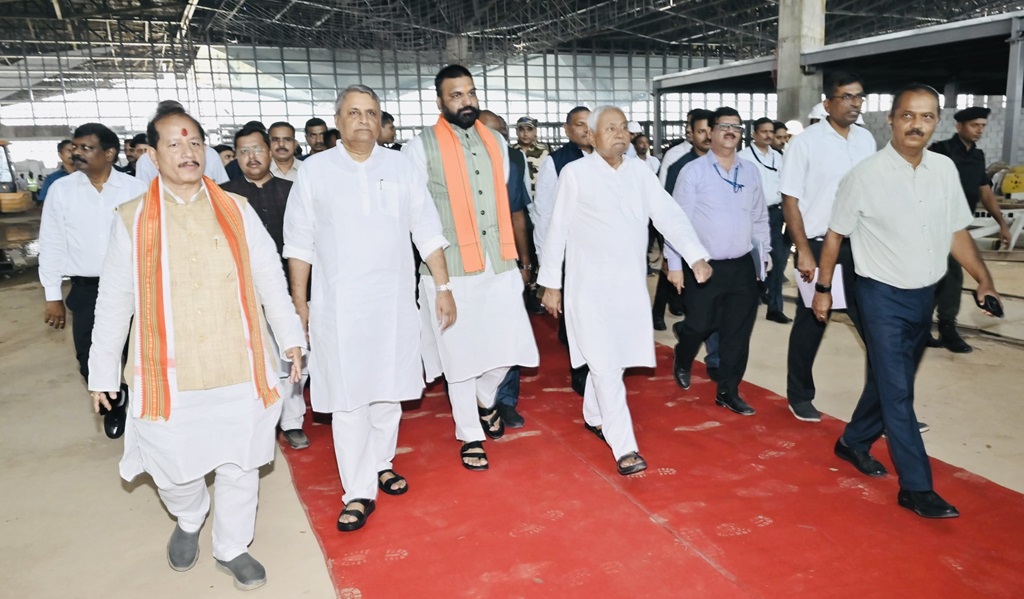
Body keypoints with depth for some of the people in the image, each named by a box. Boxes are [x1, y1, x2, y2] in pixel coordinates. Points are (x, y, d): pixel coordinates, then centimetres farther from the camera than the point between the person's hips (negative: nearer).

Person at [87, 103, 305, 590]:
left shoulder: (236, 210, 4)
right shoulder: (132, 219, 0)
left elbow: (269, 278, 8)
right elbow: (113, 300, 4)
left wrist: (291, 336, 7)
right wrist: (102, 370, 8)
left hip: (240, 368, 1)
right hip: (168, 375, -1)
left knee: (240, 465, 10)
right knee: (172, 466, 9)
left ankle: (232, 547, 33)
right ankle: (188, 522, 44)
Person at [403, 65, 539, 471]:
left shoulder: (496, 142, 12)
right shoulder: (420, 148, -4)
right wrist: (437, 269, -5)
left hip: (499, 265, 4)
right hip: (451, 270, -4)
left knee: (510, 345, 5)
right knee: (461, 354, 4)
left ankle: (486, 400, 37)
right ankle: (469, 436, 24)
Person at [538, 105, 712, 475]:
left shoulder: (640, 171, 5)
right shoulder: (574, 173, -6)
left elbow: (668, 214, -4)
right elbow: (558, 230, -4)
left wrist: (696, 256, -17)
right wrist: (551, 284, -3)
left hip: (630, 282, 5)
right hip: (590, 284, -4)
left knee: (613, 359, 15)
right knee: (605, 365, -6)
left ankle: (593, 416, 38)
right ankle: (624, 447, 0)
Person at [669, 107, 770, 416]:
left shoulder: (751, 171, 8)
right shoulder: (693, 171, -6)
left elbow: (760, 218, 15)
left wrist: (764, 253, 12)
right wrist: (674, 263, -9)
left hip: (742, 266, 4)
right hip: (703, 267, -4)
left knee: (738, 331, 7)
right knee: (699, 325, 2)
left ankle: (728, 391, 22)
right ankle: (682, 362, 35)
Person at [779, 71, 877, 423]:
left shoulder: (866, 140, 7)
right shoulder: (805, 142, -8)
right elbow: (790, 200, -9)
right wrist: (804, 251, -13)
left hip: (858, 244, 4)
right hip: (819, 245, -4)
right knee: (811, 323, 9)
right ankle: (799, 396, 26)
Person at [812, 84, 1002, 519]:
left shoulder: (945, 169, 1)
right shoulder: (865, 175, -13)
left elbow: (957, 232, 9)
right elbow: (835, 235, -5)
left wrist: (984, 280, 1)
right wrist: (823, 289, -2)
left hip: (924, 295, 6)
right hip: (883, 296, -6)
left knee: (891, 382, 17)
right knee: (897, 391, -3)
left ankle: (854, 442, 37)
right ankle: (916, 487, 4)